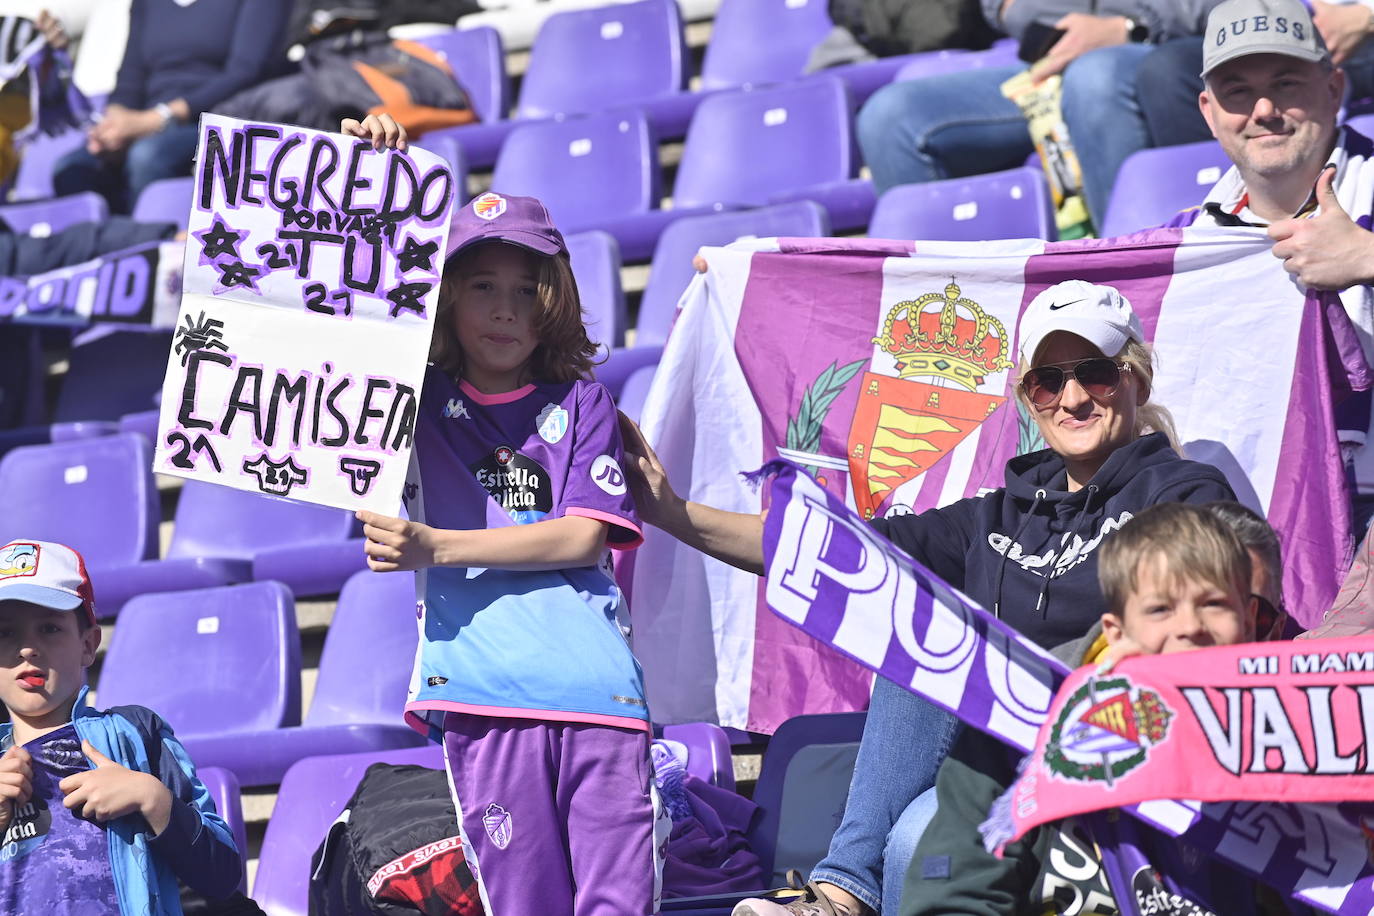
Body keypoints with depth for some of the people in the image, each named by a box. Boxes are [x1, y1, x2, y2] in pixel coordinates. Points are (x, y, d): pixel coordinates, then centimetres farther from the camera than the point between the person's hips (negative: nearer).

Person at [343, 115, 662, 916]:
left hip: (595, 673, 0)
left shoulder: (580, 404, 12)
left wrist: (437, 548, -6)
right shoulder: (420, 399, 14)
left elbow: (583, 537, 0)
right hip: (482, 690, 0)